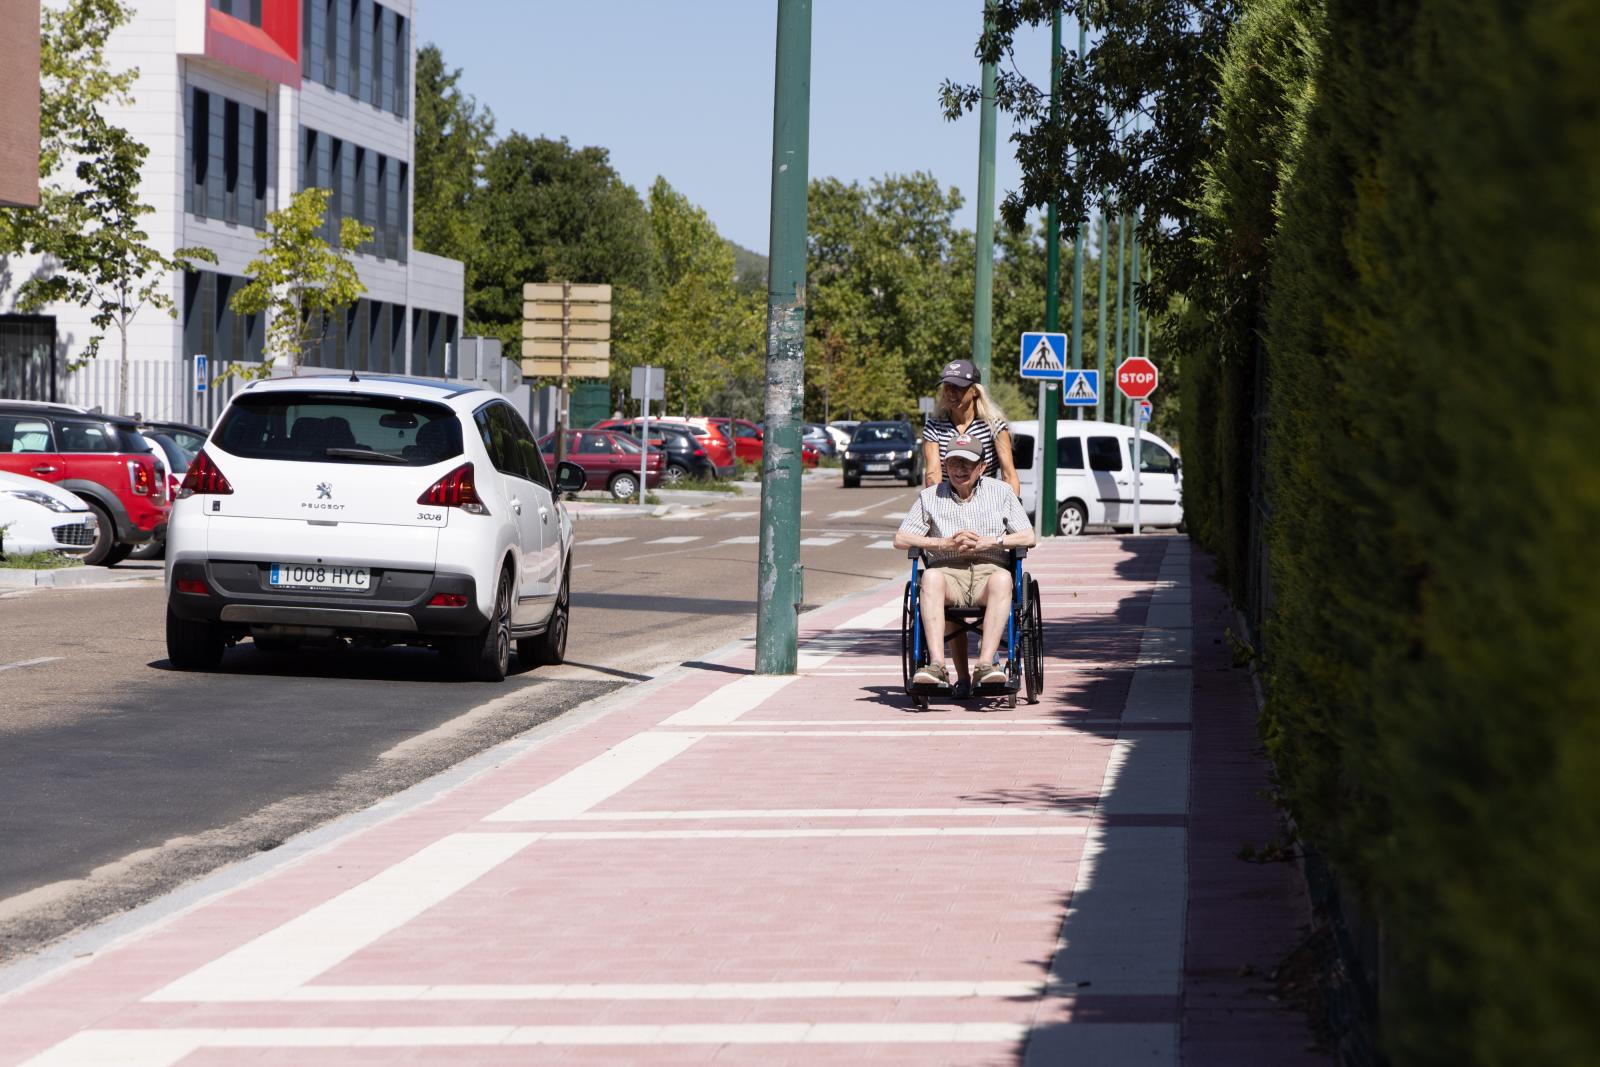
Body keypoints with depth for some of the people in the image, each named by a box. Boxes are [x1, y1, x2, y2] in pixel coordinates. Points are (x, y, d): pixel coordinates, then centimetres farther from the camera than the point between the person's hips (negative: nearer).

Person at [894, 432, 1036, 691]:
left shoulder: (1000, 492, 15)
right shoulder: (930, 497, 15)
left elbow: (1028, 537, 8)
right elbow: (901, 539, 7)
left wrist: (988, 542, -7)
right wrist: (946, 543, -6)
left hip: (988, 571, 0)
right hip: (948, 571, 0)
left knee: (1002, 579, -37)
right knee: (931, 577, -36)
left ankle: (985, 664, -46)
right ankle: (937, 665, -46)